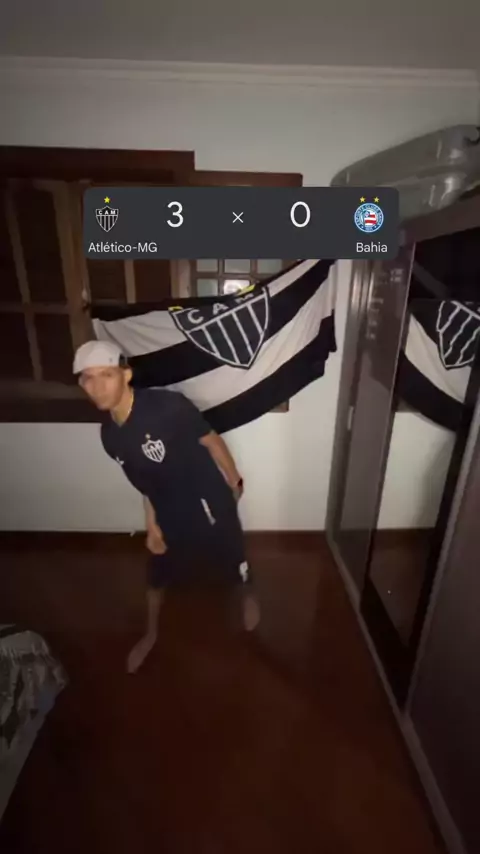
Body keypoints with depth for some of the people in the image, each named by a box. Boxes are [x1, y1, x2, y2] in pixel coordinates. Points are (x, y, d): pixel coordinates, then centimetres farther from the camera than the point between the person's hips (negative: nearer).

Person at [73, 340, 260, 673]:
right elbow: (145, 483, 4)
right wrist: (152, 525, 6)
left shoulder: (169, 406, -28)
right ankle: (151, 634, 53)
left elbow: (212, 441, -14)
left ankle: (248, 596, 56)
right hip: (169, 514, 5)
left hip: (209, 505, -5)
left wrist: (234, 481, -1)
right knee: (157, 576, 23)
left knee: (232, 561, 20)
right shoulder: (109, 435, -8)